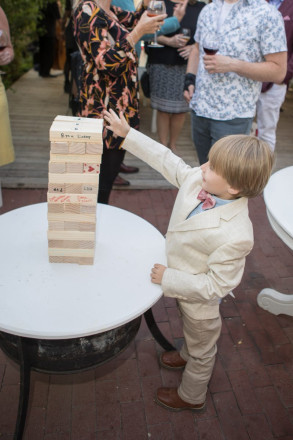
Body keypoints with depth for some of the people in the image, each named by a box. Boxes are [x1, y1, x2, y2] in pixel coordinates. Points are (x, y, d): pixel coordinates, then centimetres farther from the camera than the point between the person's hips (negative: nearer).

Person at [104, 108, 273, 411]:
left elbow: (216, 285, -31)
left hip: (200, 300, -7)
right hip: (182, 283, 7)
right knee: (190, 332, 37)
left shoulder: (234, 235, -41)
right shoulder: (197, 180, -21)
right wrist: (127, 134, -5)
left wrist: (169, 279, -28)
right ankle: (187, 355, 69)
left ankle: (191, 396, 53)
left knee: (201, 349, 24)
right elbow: (166, 160, -7)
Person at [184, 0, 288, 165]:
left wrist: (232, 65, -20)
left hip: (233, 116, -6)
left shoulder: (267, 14, -7)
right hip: (199, 109, 6)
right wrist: (190, 79, 6)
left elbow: (278, 71, -10)